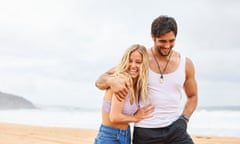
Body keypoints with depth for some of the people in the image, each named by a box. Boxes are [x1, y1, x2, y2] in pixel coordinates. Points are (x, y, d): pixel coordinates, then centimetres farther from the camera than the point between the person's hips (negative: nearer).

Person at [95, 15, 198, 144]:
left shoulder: (185, 63, 4)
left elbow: (192, 96, 20)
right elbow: (99, 82, -4)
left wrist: (183, 120, 3)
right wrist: (112, 81, -28)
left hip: (175, 130, 2)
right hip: (145, 132, -1)